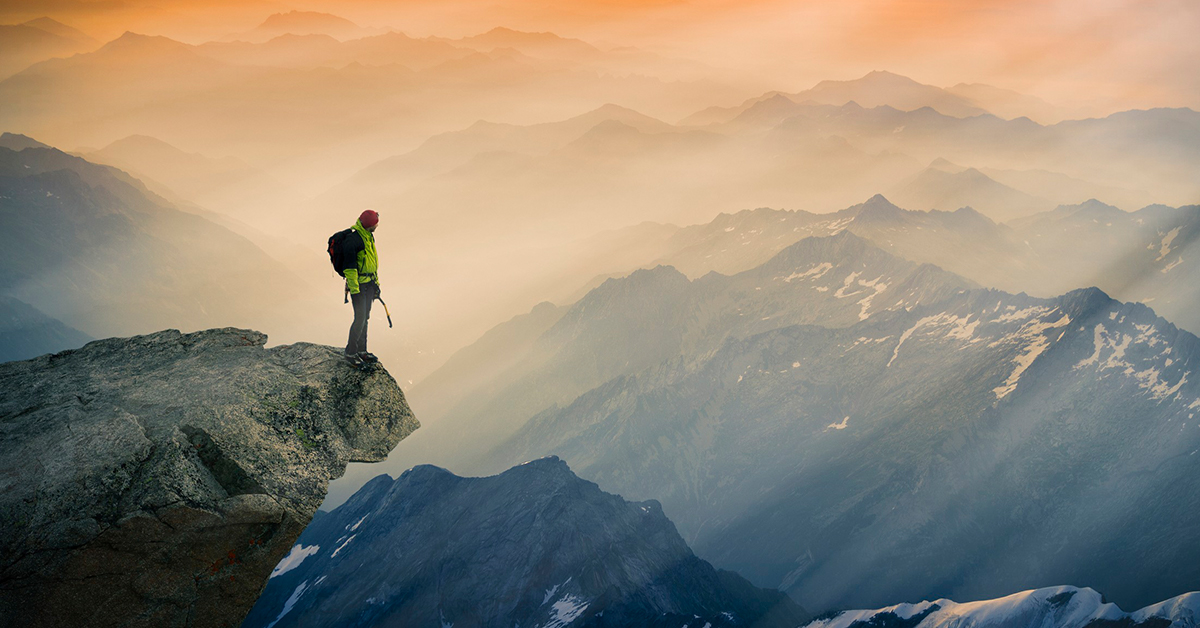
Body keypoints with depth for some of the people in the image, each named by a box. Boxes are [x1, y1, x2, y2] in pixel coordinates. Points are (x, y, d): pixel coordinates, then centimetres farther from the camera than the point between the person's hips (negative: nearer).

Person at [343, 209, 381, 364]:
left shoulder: (369, 237, 11)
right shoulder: (352, 239, -19)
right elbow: (349, 266, -20)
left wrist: (376, 283, 22)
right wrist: (354, 290, -21)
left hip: (369, 284, 9)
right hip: (358, 284, -9)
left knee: (365, 317, 13)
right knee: (360, 318, -8)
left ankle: (361, 351, 22)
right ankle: (350, 352, 5)